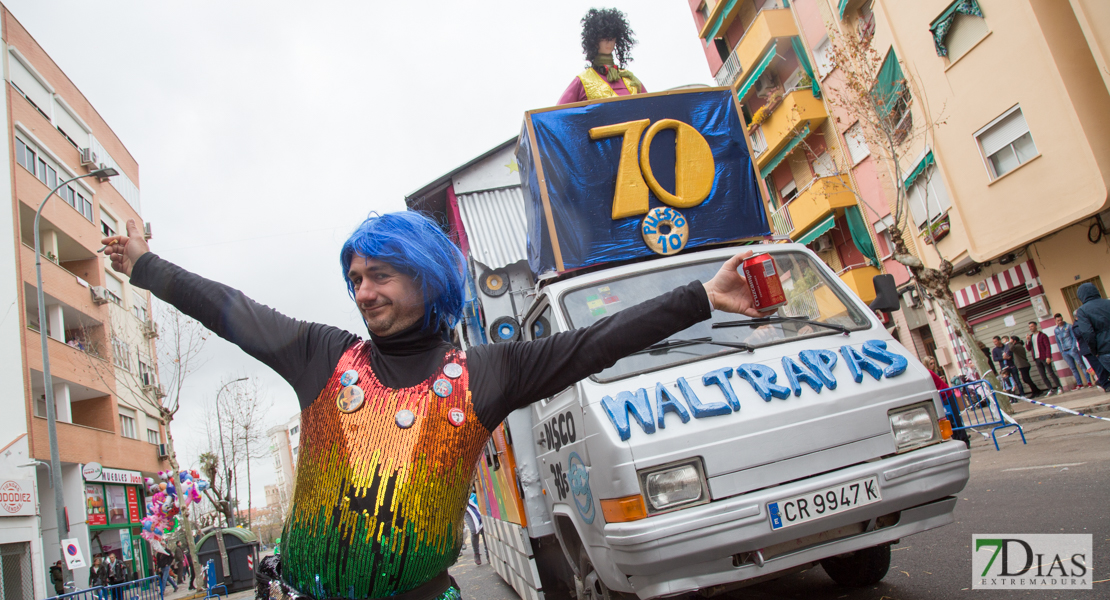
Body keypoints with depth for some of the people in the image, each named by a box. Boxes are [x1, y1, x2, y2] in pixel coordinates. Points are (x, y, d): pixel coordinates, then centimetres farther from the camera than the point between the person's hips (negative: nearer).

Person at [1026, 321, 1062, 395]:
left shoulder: (1042, 335, -3)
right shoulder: (1030, 337, 15)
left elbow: (1048, 346, -9)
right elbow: (1028, 348, 12)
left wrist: (1048, 357, -18)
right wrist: (1028, 341, -5)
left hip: (1044, 358, -6)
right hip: (1037, 359, 6)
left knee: (1050, 373, -5)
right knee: (1043, 376, 5)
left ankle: (1059, 387, 4)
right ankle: (1051, 389, 13)